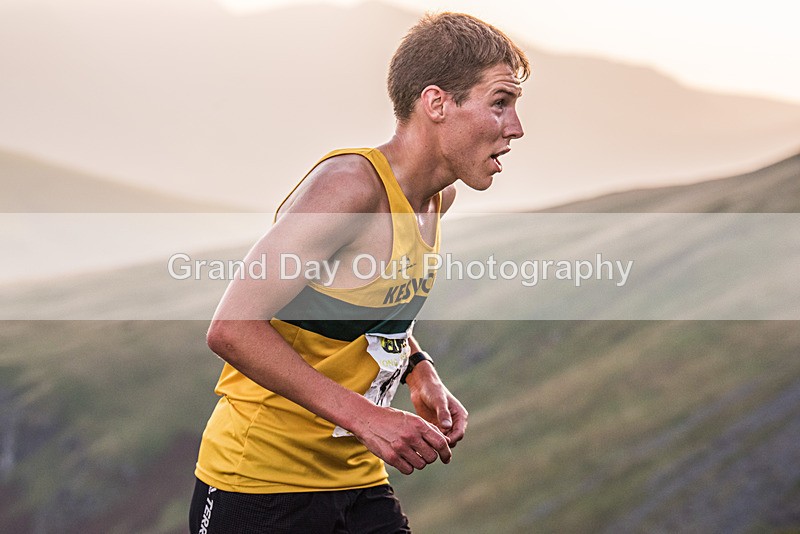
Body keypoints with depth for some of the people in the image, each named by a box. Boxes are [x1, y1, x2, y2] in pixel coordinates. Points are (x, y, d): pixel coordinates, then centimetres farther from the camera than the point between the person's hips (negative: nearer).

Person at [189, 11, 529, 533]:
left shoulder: (438, 196, 5)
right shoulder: (351, 183, -22)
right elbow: (233, 328, -27)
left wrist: (419, 372, 3)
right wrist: (362, 416, -28)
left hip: (357, 480, 8)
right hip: (260, 487, -7)